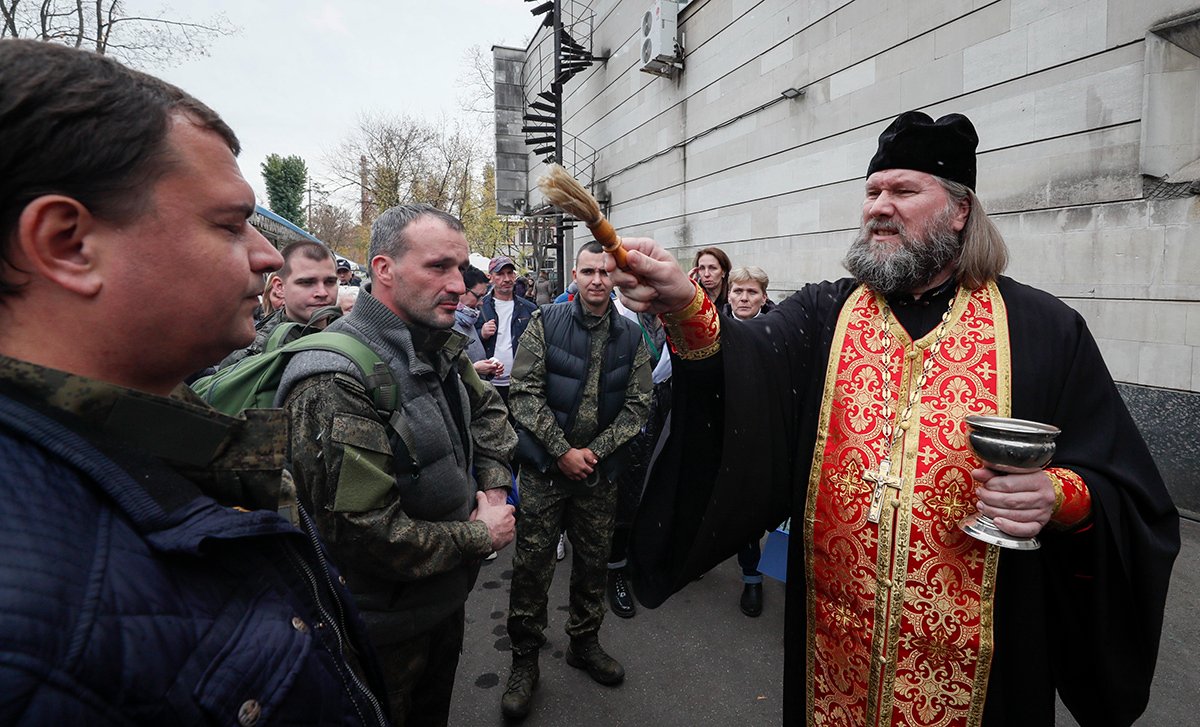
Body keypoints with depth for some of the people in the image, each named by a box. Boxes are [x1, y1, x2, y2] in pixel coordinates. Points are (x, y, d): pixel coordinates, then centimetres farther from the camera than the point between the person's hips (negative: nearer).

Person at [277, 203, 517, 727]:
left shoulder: (440, 348, -3)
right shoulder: (336, 381, -30)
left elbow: (488, 409, 12)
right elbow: (366, 531, -32)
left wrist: (495, 488, -4)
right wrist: (480, 536, -19)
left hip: (446, 595, 7)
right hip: (387, 628, -7)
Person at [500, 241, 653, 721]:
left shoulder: (631, 338, 3)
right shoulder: (545, 323, -5)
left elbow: (637, 405, 1)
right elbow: (526, 392, -9)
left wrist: (594, 451, -9)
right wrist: (563, 450, -13)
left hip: (600, 467, 3)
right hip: (545, 464, -2)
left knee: (593, 561, 15)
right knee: (532, 564, 4)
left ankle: (584, 642, 38)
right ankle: (524, 659, 24)